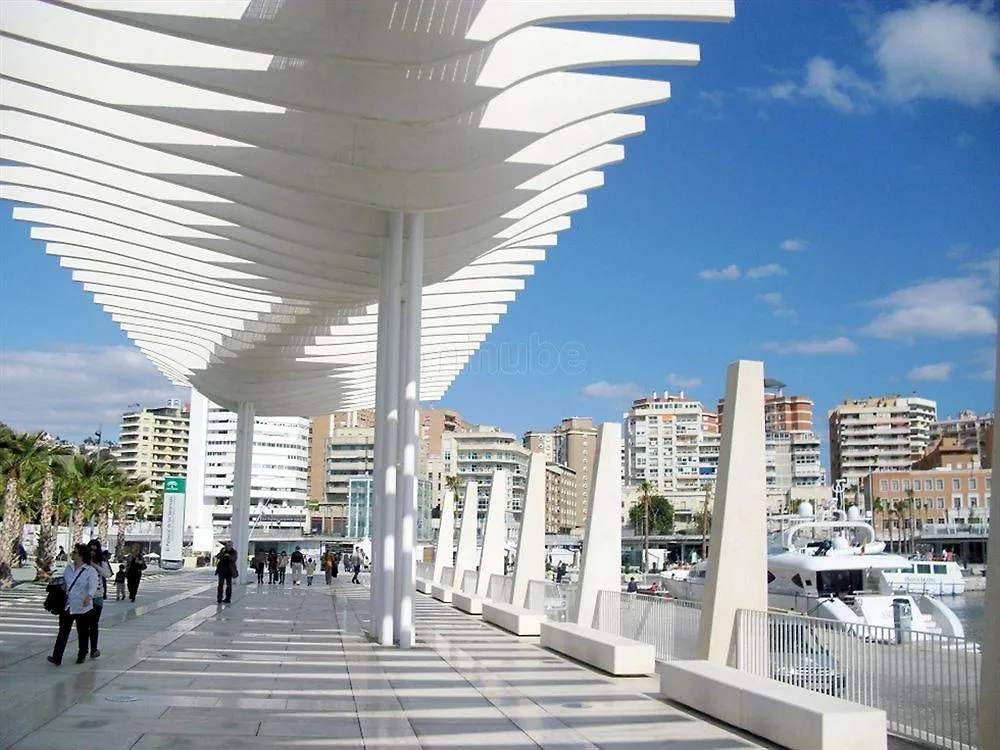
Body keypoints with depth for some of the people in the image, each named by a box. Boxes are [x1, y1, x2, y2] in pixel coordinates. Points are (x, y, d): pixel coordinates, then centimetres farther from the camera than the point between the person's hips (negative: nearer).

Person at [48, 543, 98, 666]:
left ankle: (82, 655, 25)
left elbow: (93, 585, -25)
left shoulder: (91, 571, -12)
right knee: (63, 632, 0)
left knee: (83, 633, 10)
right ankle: (56, 657, 1)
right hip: (67, 606, 4)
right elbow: (63, 583, 18)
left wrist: (89, 596, -43)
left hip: (82, 607, -4)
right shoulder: (68, 568, 7)